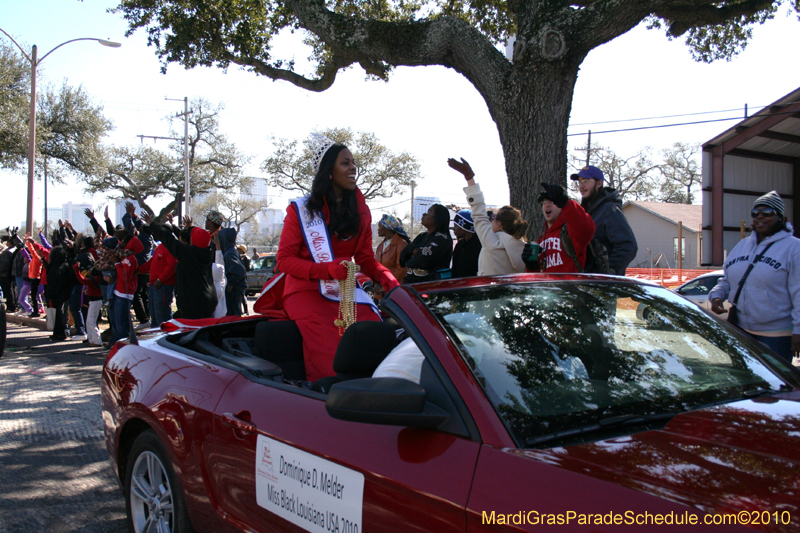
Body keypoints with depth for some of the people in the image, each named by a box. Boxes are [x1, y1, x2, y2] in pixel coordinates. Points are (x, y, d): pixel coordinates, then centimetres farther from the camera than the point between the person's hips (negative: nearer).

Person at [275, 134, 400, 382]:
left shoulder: (360, 211, 12)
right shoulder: (301, 210, 1)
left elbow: (365, 258, 13)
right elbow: (284, 260, -3)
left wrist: (387, 278, -9)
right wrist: (328, 269, -19)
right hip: (307, 291, -3)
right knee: (329, 363, -25)